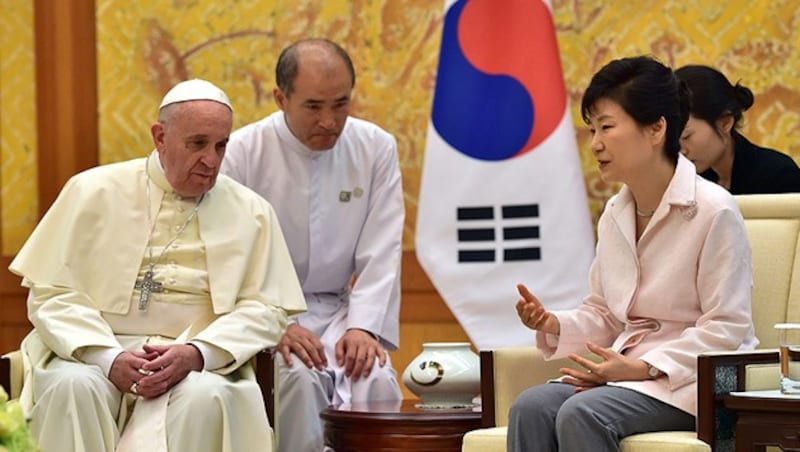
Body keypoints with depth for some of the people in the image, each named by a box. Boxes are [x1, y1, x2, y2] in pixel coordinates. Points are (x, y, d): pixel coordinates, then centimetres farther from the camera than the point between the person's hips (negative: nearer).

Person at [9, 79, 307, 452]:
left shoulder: (251, 213, 10)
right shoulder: (94, 192, 6)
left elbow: (265, 309, 5)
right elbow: (51, 295, 2)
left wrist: (196, 353, -15)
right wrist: (109, 358, -16)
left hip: (200, 364, 0)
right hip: (97, 352, 0)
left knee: (209, 396, -34)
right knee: (73, 385, -34)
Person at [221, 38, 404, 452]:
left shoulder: (377, 149, 1)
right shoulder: (242, 152, -7)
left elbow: (381, 256, -1)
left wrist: (363, 327, -16)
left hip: (339, 311, 2)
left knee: (374, 380, -27)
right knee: (299, 378, -32)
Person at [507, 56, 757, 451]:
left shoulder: (713, 211, -11)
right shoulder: (615, 214, 12)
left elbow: (725, 328, -12)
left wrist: (643, 368, -20)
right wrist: (554, 325, -4)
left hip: (694, 378, -7)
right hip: (630, 371, 7)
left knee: (581, 414, -32)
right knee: (530, 408, -21)